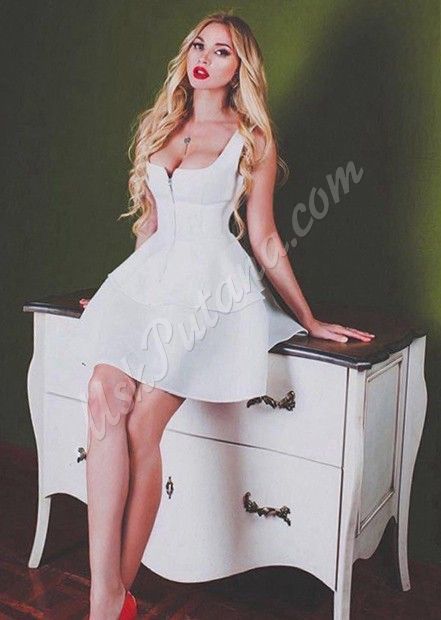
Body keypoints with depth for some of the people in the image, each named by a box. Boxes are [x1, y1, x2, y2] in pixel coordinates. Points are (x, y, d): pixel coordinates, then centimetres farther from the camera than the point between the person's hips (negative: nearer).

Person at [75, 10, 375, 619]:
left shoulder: (253, 140, 5)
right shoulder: (159, 125, 18)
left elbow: (264, 239, 7)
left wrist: (311, 321, 7)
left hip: (212, 284, -4)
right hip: (149, 273, 4)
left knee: (142, 422, -22)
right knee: (105, 398, -23)